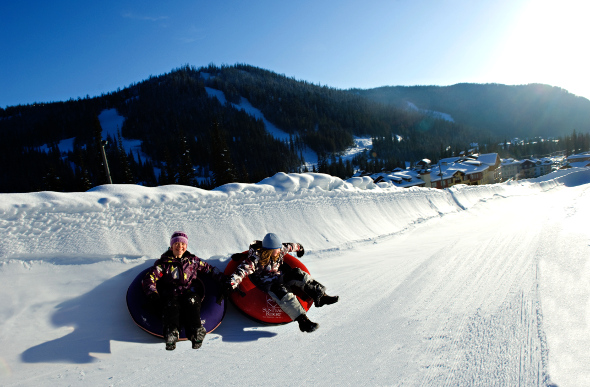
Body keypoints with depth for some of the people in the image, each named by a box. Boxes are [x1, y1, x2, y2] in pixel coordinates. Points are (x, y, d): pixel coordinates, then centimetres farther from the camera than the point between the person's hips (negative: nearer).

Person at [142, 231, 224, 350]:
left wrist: (224, 280, 14)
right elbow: (149, 279, 6)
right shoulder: (164, 262, 13)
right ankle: (171, 334, -49)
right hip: (171, 296, 0)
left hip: (190, 293, 0)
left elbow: (209, 269, 23)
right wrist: (153, 294, -11)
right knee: (171, 305, -33)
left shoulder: (192, 260, 18)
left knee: (191, 302, -33)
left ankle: (196, 333, -44)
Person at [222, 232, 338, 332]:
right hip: (265, 283, -6)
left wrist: (299, 247, 38)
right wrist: (231, 283, -41)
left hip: (279, 277, 7)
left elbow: (290, 246, 18)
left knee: (298, 274, -17)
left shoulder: (280, 249, -3)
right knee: (281, 292, -35)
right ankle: (303, 320, -44)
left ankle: (320, 296, -14)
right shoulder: (255, 257, -20)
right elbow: (243, 270, -27)